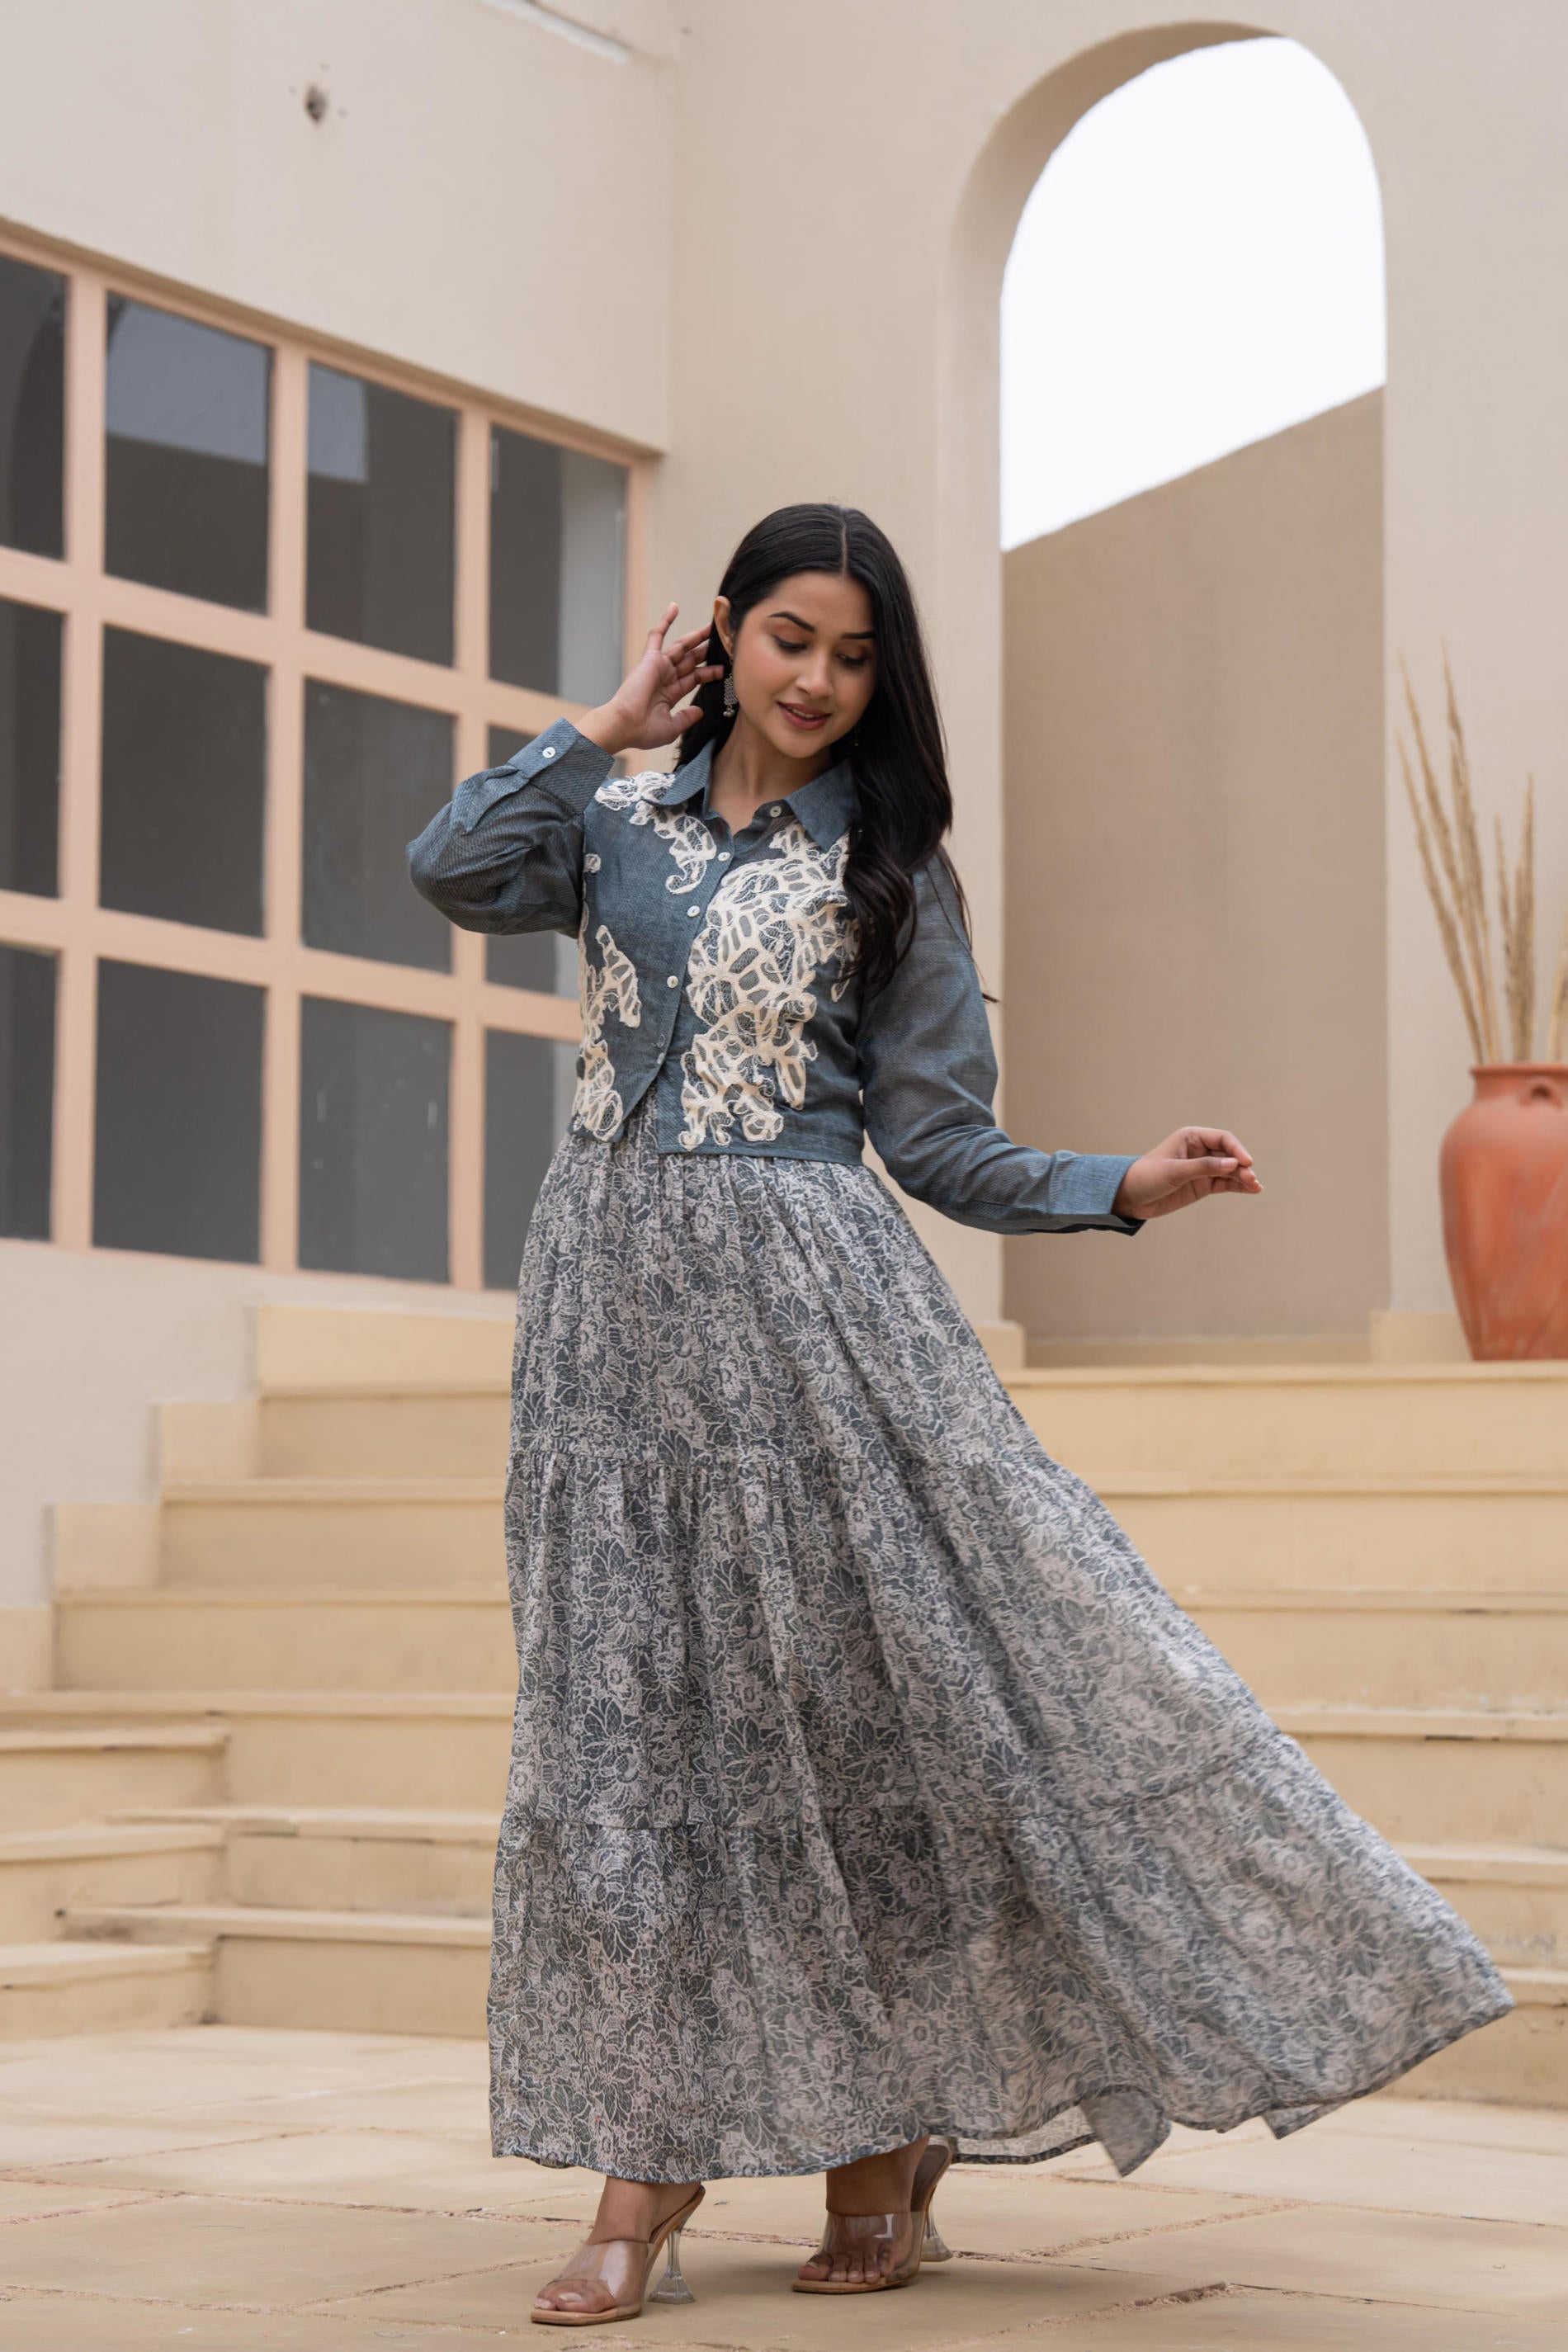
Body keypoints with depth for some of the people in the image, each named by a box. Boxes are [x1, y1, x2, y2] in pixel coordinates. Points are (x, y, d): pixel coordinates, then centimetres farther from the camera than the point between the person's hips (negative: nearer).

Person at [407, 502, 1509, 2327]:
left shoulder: (882, 866, 7)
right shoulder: (620, 826, 12)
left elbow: (936, 1141, 4)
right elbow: (451, 872, -8)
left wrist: (1122, 1188, -9)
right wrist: (607, 732, 2)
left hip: (807, 1293, -2)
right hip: (620, 1301, 2)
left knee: (863, 1696, -4)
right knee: (630, 1712, 1)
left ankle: (884, 2146, 8)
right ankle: (648, 2167, 7)